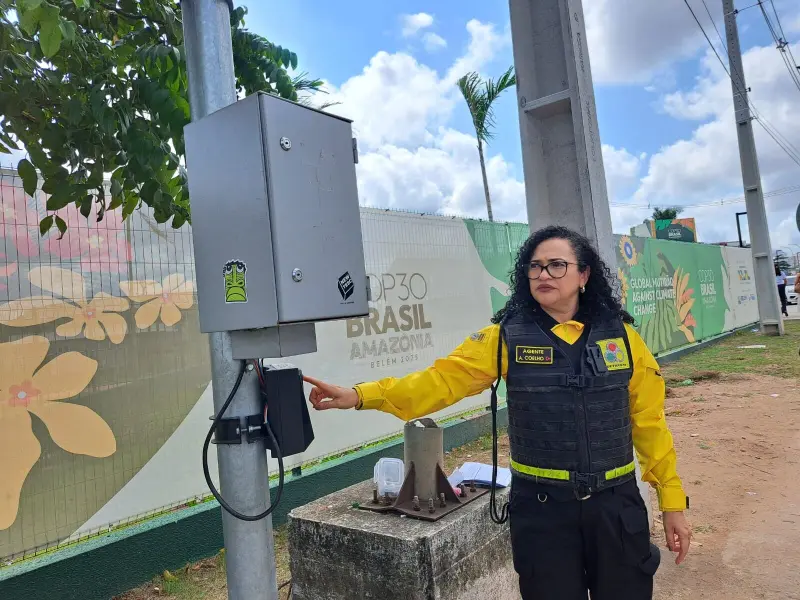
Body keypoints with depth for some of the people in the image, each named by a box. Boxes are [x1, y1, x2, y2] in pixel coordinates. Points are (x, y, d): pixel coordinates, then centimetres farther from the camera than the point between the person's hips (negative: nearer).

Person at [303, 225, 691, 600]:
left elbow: (649, 422, 3)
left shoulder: (620, 336, -1)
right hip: (541, 505, -1)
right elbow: (444, 379, -14)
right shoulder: (508, 336, -6)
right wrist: (360, 395, -25)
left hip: (614, 503, 2)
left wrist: (671, 499, 5)